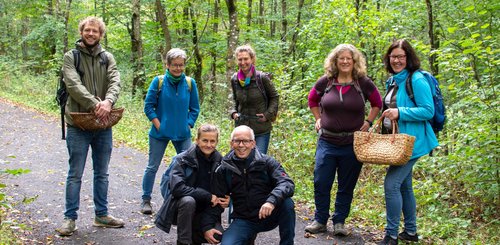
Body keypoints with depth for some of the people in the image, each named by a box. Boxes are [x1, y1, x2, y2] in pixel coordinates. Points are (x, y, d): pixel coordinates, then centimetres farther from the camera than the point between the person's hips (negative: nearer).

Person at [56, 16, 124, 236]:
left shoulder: (107, 58, 7)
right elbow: (74, 85, -16)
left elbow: (115, 82, -8)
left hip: (103, 124, 4)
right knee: (75, 174, 2)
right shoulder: (71, 57, -2)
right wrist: (95, 104, -27)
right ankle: (70, 218, 12)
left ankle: (101, 215, 25)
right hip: (79, 124, -4)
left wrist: (108, 102, -28)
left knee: (102, 174, 13)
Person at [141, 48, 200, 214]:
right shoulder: (158, 81, -6)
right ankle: (146, 200, 19)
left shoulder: (190, 83, 0)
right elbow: (148, 106, -3)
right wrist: (158, 125, -10)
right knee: (152, 167, 6)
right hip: (160, 133, -2)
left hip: (183, 134, 2)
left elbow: (195, 108, 7)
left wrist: (188, 125, -4)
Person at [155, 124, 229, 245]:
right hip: (181, 207, -3)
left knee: (217, 235, -23)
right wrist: (208, 196, -26)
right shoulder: (183, 159, -13)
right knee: (188, 201, -35)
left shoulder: (220, 162, -4)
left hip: (203, 212, 3)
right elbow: (177, 188, -27)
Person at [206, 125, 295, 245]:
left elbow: (287, 184, -20)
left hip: (269, 216, -1)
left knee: (286, 202, -30)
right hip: (243, 221, 1)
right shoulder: (225, 169, 2)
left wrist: (272, 201, -39)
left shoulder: (266, 162, -6)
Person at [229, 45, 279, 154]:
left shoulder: (262, 78, -10)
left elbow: (274, 97, 3)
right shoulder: (234, 80, 2)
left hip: (262, 130, -4)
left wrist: (268, 114, -7)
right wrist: (233, 112, 3)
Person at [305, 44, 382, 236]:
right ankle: (320, 221, 20)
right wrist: (318, 119, 9)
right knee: (321, 183, 3)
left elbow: (377, 103, 12)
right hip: (327, 142, 1)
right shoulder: (325, 82, -2)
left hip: (353, 143, -1)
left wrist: (368, 121, 2)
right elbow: (312, 99, 18)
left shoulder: (363, 83, -4)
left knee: (346, 186, 8)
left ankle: (339, 222, 22)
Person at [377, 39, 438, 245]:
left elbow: (428, 111, -18)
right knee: (404, 186, 16)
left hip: (411, 141, -9)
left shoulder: (417, 80, -14)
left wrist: (400, 112, -26)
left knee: (391, 184, -14)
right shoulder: (392, 81, 12)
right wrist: (380, 124, 10)